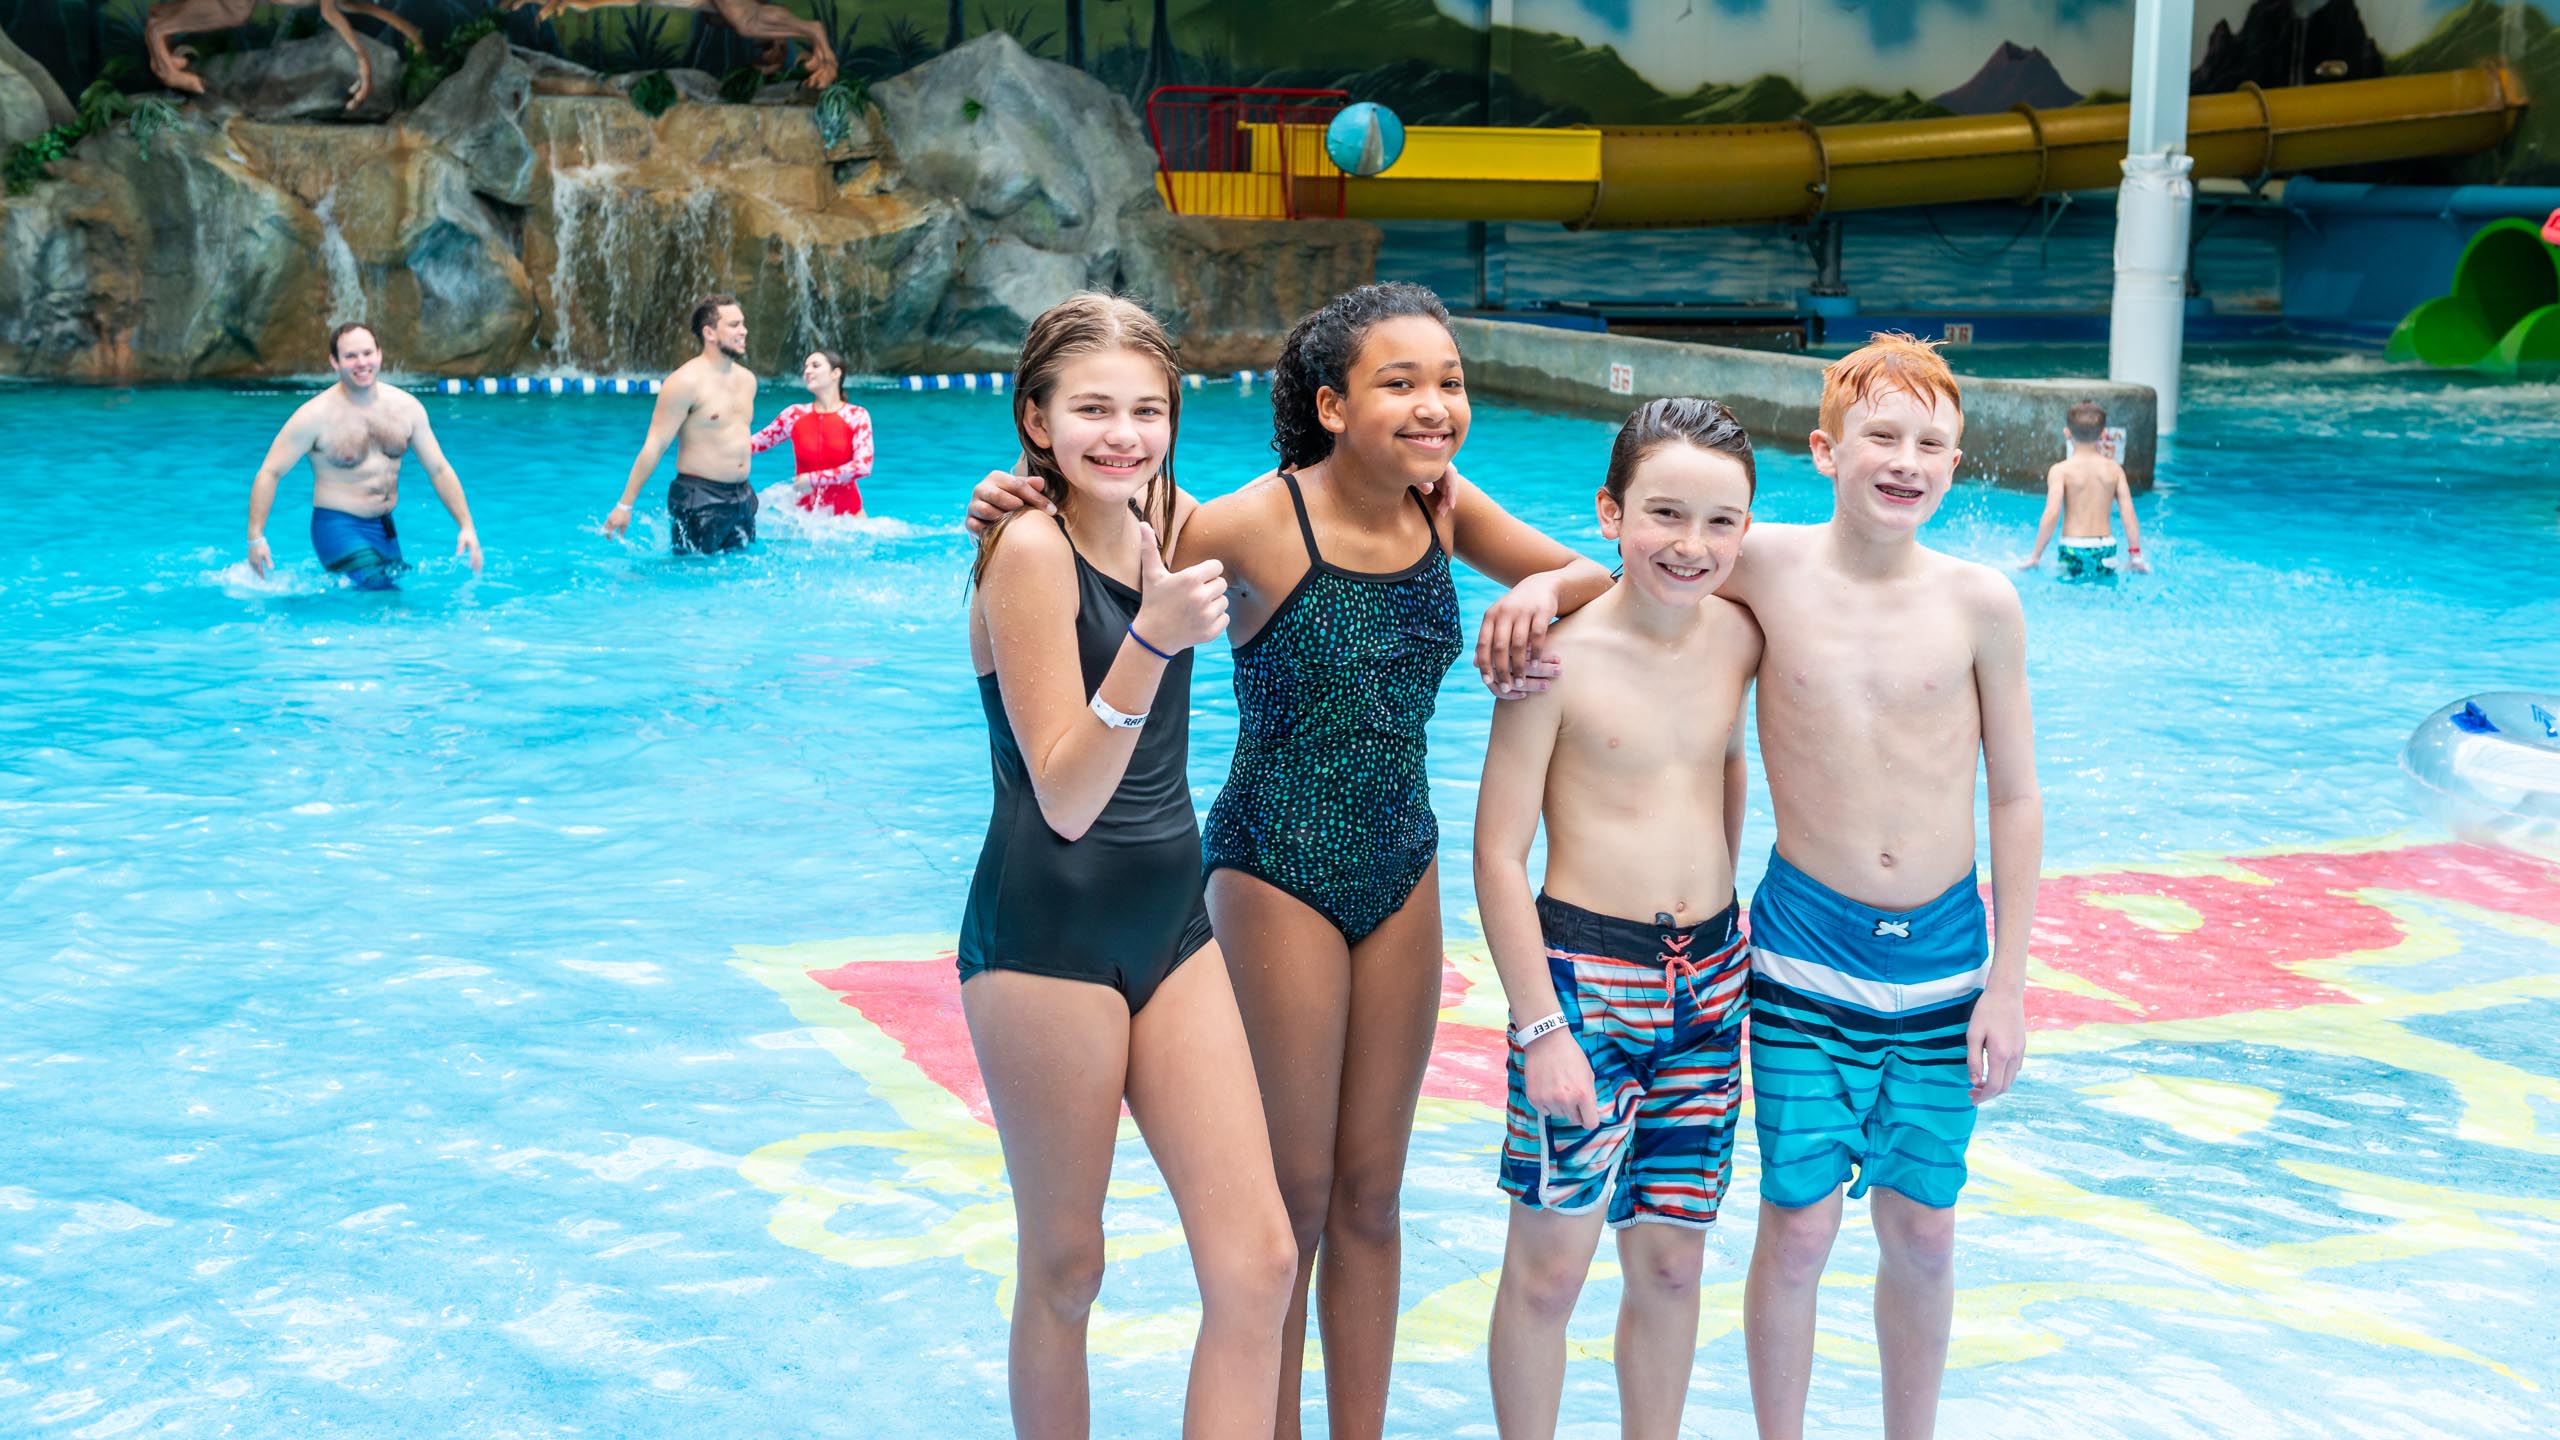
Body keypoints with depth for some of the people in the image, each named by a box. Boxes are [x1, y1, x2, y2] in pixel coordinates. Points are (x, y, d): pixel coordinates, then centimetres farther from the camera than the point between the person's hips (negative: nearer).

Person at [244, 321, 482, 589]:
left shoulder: (406, 407, 0)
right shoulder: (315, 416, -12)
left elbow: (439, 469, 6)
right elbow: (269, 474, -9)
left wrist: (467, 527, -1)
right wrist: (256, 538, -15)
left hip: (385, 528, 6)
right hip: (338, 527, -6)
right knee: (380, 588, -22)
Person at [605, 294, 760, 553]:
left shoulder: (747, 379, 11)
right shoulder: (686, 382, -13)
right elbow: (654, 446, -14)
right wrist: (625, 505, -15)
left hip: (742, 498, 7)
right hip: (699, 500, -7)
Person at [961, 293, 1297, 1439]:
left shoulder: (1168, 520, 4)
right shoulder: (1029, 546, -15)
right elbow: (1065, 797, -19)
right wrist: (1152, 641, -31)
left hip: (1171, 918, 7)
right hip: (1048, 934, -6)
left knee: (1258, 1265, 0)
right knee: (1065, 1271, 8)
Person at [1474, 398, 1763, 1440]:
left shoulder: (1739, 638, 2)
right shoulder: (1557, 655, -13)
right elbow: (1497, 855, -11)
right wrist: (1541, 1029, -14)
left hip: (1709, 980, 5)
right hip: (1584, 972, -5)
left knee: (1671, 1261, 13)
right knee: (1549, 1266, 1)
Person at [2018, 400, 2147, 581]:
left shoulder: (2060, 471, -6)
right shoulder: (2114, 469, 4)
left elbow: (2052, 513, -15)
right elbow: (2128, 512, 1)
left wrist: (2035, 556, -11)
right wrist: (2135, 554, 7)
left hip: (2074, 548, -3)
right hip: (2105, 547, 3)